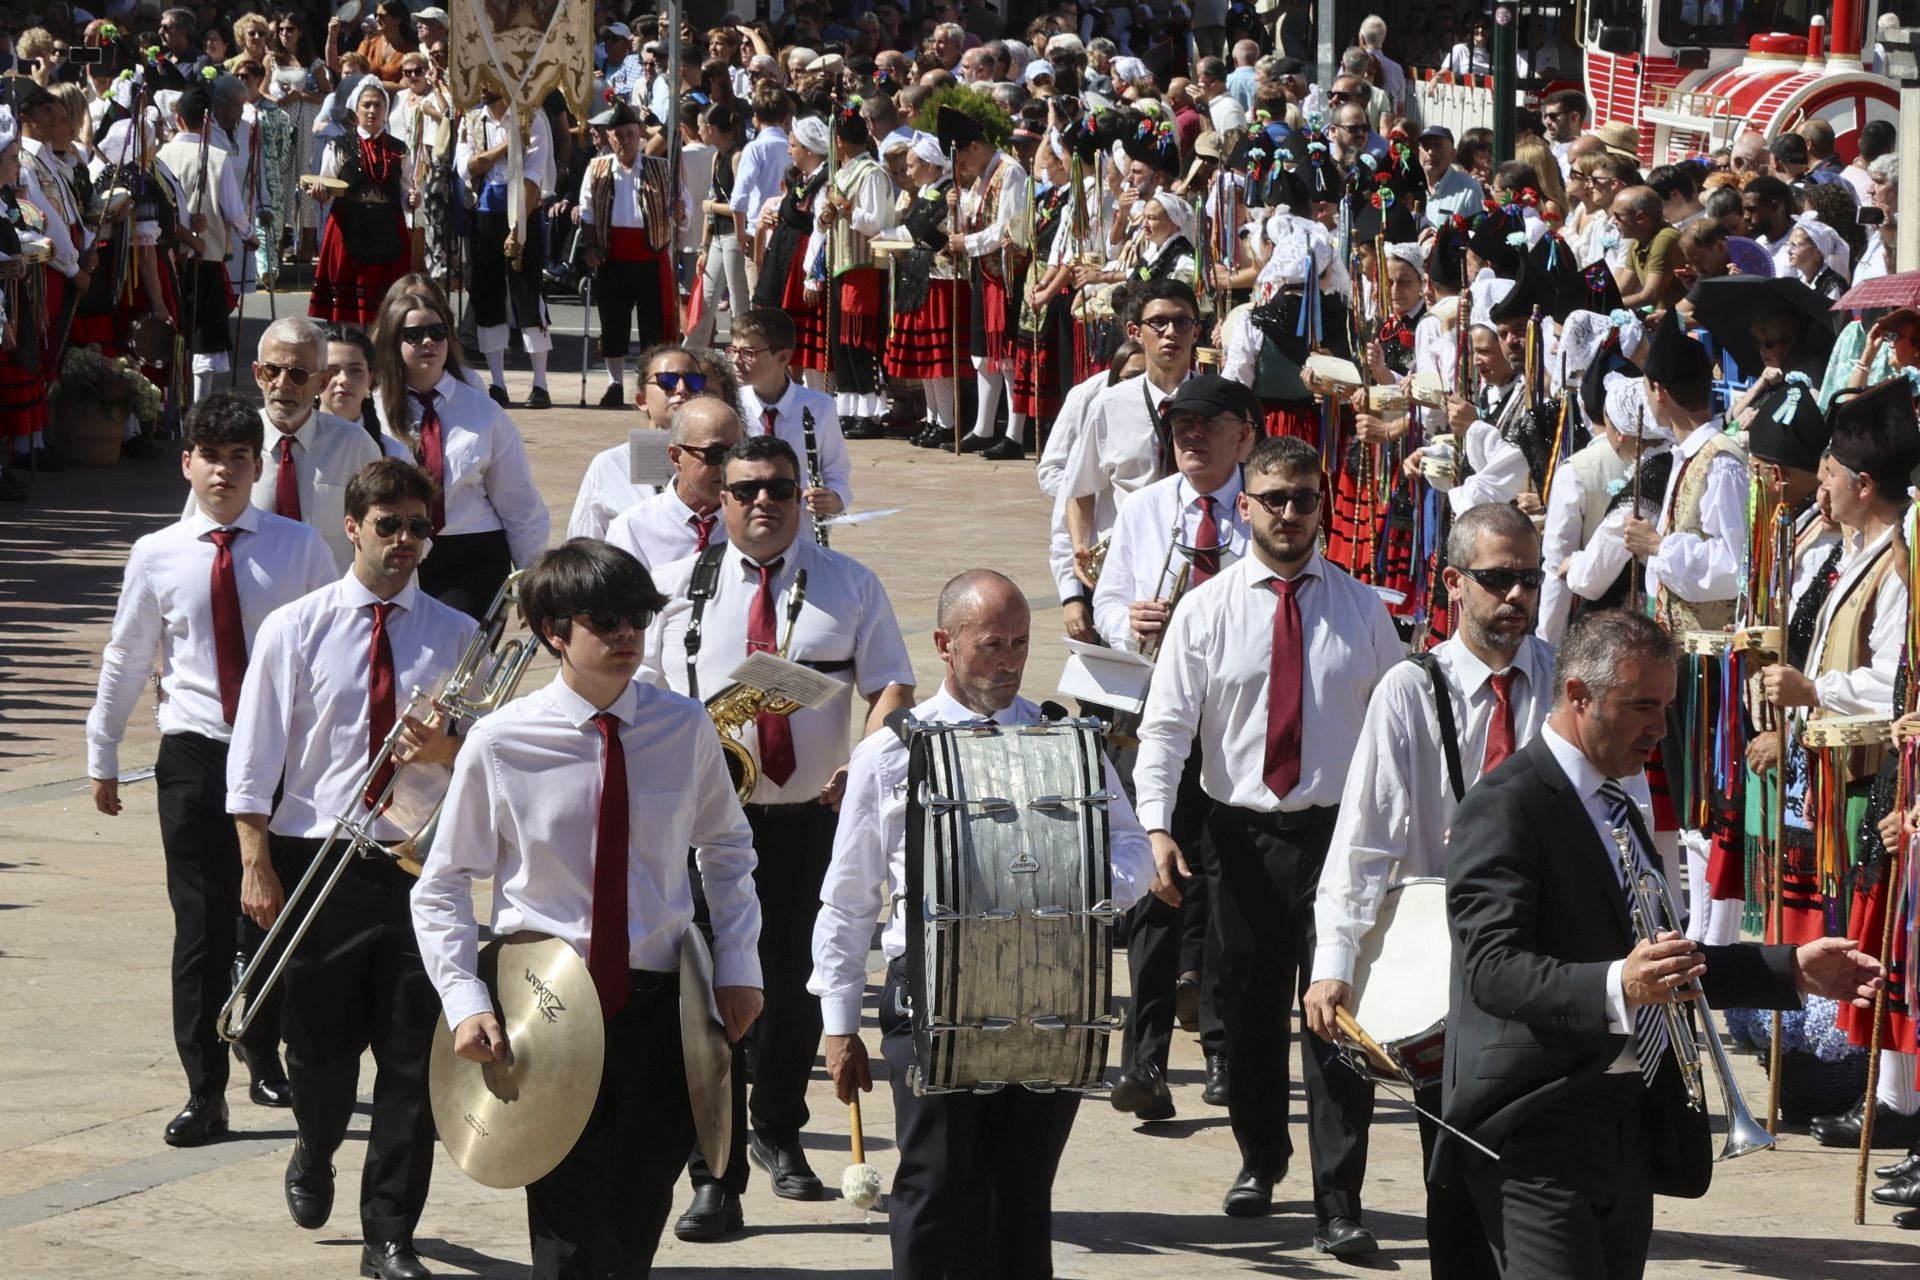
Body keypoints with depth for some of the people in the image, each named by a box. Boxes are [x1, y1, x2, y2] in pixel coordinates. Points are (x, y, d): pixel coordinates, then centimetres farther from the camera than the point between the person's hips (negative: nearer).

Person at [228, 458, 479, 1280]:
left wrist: (447, 750, -14)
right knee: (320, 1046, 9)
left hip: (418, 863, 1)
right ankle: (314, 1157, 42)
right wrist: (257, 865, -8)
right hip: (316, 860, -1)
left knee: (412, 1055, -2)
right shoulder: (295, 629, 0)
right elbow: (254, 754, -1)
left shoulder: (456, 637, 4)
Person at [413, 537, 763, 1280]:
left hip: (658, 999, 2)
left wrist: (737, 963, 5)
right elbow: (442, 888, 0)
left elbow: (726, 848, 15)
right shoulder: (501, 744, -8)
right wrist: (465, 1002, -12)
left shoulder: (684, 729, -2)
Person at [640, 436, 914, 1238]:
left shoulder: (849, 586, 5)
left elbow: (892, 686, 0)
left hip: (810, 818, 1)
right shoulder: (677, 589, 7)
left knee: (797, 989, 7)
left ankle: (778, 1133, 34)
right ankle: (715, 1178, -3)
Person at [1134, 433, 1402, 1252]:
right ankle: (1260, 1159, 34)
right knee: (1249, 1011, 12)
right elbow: (1166, 725, -4)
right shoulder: (1206, 611, 1)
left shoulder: (1360, 611, 4)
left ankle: (1339, 1204, -4)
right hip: (1241, 836, 1)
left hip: (1336, 833, -1)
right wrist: (1157, 826, -16)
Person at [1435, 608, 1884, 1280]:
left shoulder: (1624, 805, 20)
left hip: (1630, 1122, 9)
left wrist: (1793, 970, 16)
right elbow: (1492, 967, -23)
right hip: (1539, 1130, -9)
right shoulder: (1505, 808, -11)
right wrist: (1617, 988, -38)